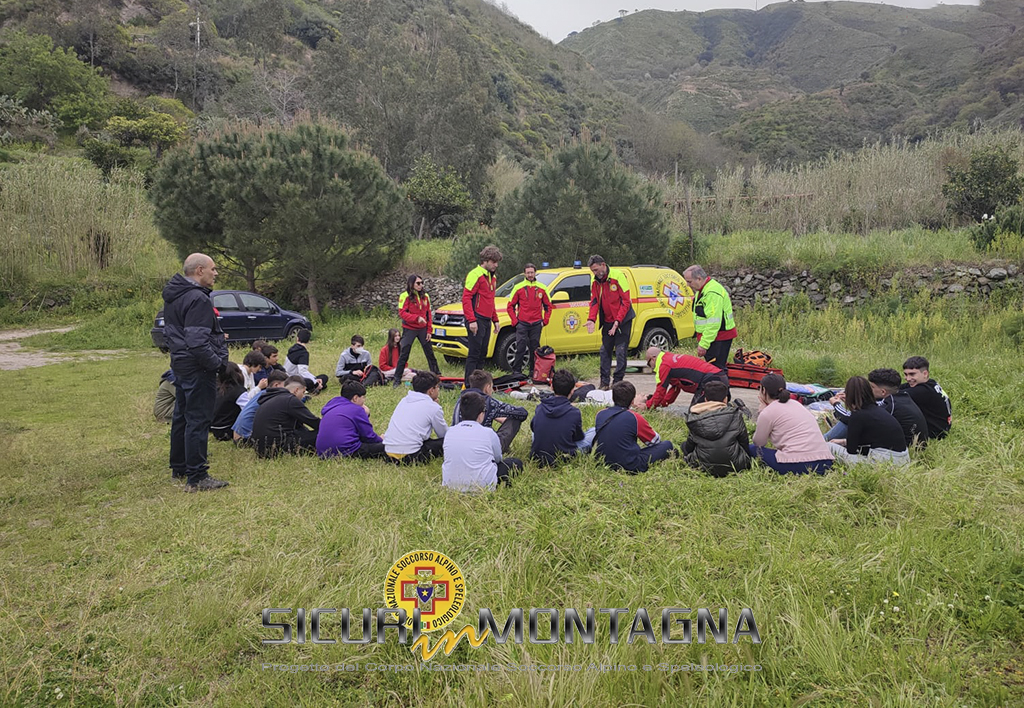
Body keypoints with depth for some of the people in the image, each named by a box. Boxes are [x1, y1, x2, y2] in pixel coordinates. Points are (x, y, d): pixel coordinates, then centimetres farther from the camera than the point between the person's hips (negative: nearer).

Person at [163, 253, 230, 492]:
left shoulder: (173, 295, 13)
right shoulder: (197, 299, -20)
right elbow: (197, 342, -26)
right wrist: (217, 362, -16)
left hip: (180, 363, 11)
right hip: (197, 368, -11)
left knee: (182, 416, 19)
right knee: (198, 420, -6)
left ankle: (179, 468, 32)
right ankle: (196, 477, -2)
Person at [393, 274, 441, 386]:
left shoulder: (425, 296, 7)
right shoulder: (405, 296, -7)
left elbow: (428, 314, 10)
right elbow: (402, 313, -16)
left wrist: (429, 330, 4)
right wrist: (417, 318, -26)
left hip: (423, 329, 4)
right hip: (409, 329, -4)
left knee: (430, 353, 9)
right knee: (404, 354, -2)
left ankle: (437, 374, 21)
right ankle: (397, 379, 4)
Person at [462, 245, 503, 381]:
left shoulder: (492, 277, 18)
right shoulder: (475, 275, -10)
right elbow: (466, 298, -16)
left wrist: (495, 319, 22)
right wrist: (471, 320, -21)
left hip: (487, 320, 9)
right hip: (477, 320, -9)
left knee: (482, 353, 11)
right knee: (474, 353, -9)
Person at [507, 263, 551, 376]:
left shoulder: (542, 288, 6)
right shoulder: (518, 287, 2)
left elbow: (548, 306, 14)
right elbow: (510, 306, 5)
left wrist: (545, 321, 5)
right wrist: (515, 321, -2)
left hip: (536, 325, 2)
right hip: (522, 324, -2)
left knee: (535, 349, 6)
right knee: (520, 348, -5)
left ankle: (534, 371, 14)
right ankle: (516, 371, 0)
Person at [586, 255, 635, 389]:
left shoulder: (618, 276, -16)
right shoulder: (595, 281, 1)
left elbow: (626, 301, -16)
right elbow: (594, 301, 3)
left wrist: (617, 321, -21)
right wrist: (591, 319, -14)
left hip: (622, 319, -6)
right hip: (607, 321, 6)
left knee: (620, 351, -5)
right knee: (605, 351, 7)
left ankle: (617, 382, 1)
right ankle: (604, 382, 13)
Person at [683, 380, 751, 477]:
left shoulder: (695, 417, -6)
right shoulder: (735, 415, -8)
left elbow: (688, 447, 3)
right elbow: (744, 442, 2)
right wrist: (747, 461, 19)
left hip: (704, 468, 2)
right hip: (733, 468, -2)